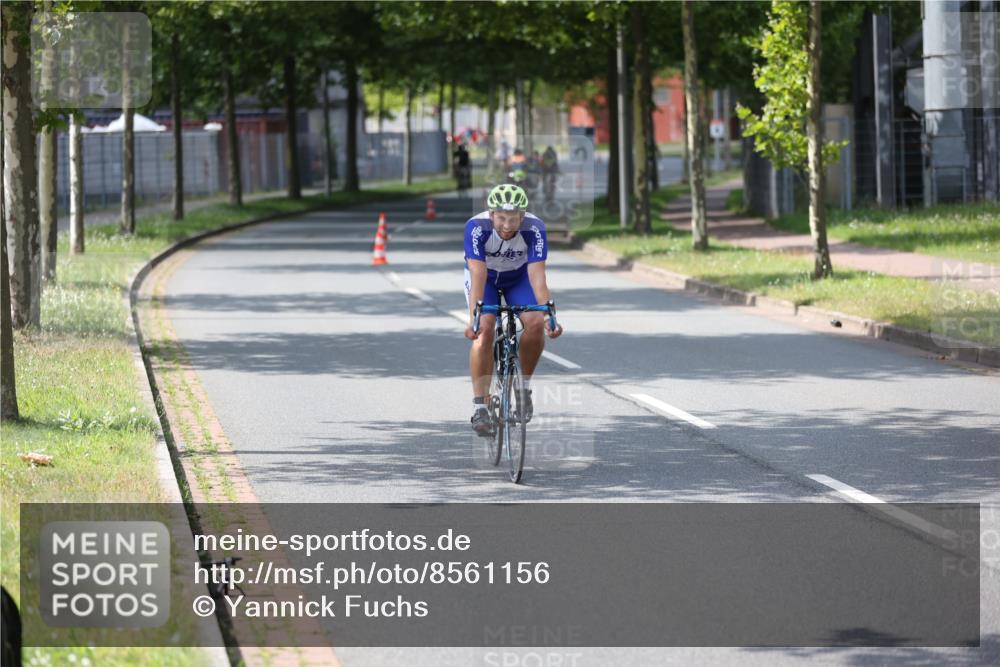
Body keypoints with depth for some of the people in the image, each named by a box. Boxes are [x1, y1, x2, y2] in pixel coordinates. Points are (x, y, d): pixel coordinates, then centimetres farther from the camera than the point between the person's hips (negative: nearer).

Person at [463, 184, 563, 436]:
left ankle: (524, 385, 1)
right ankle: (480, 408, -22)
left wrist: (549, 315, -49)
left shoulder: (535, 229, -32)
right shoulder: (477, 227, -35)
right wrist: (473, 318, -51)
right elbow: (478, 278, -39)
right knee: (484, 329, -24)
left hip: (519, 276, 1)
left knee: (536, 324, -23)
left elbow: (537, 277, -36)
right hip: (484, 276, -1)